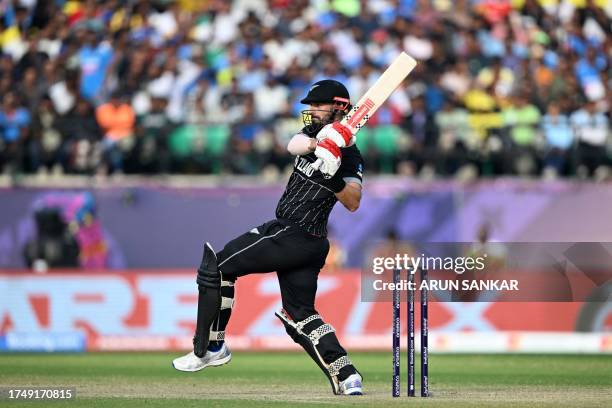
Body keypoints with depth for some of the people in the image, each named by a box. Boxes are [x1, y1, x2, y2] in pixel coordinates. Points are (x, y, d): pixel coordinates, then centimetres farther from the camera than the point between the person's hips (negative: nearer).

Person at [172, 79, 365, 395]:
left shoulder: (349, 155, -11)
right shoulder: (314, 132, 11)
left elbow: (353, 203, -23)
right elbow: (294, 145, -12)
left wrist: (332, 176, -39)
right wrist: (317, 144, -32)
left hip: (294, 237, -9)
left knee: (217, 265, -7)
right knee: (300, 314, 8)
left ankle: (208, 349, 0)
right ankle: (347, 379, -1)